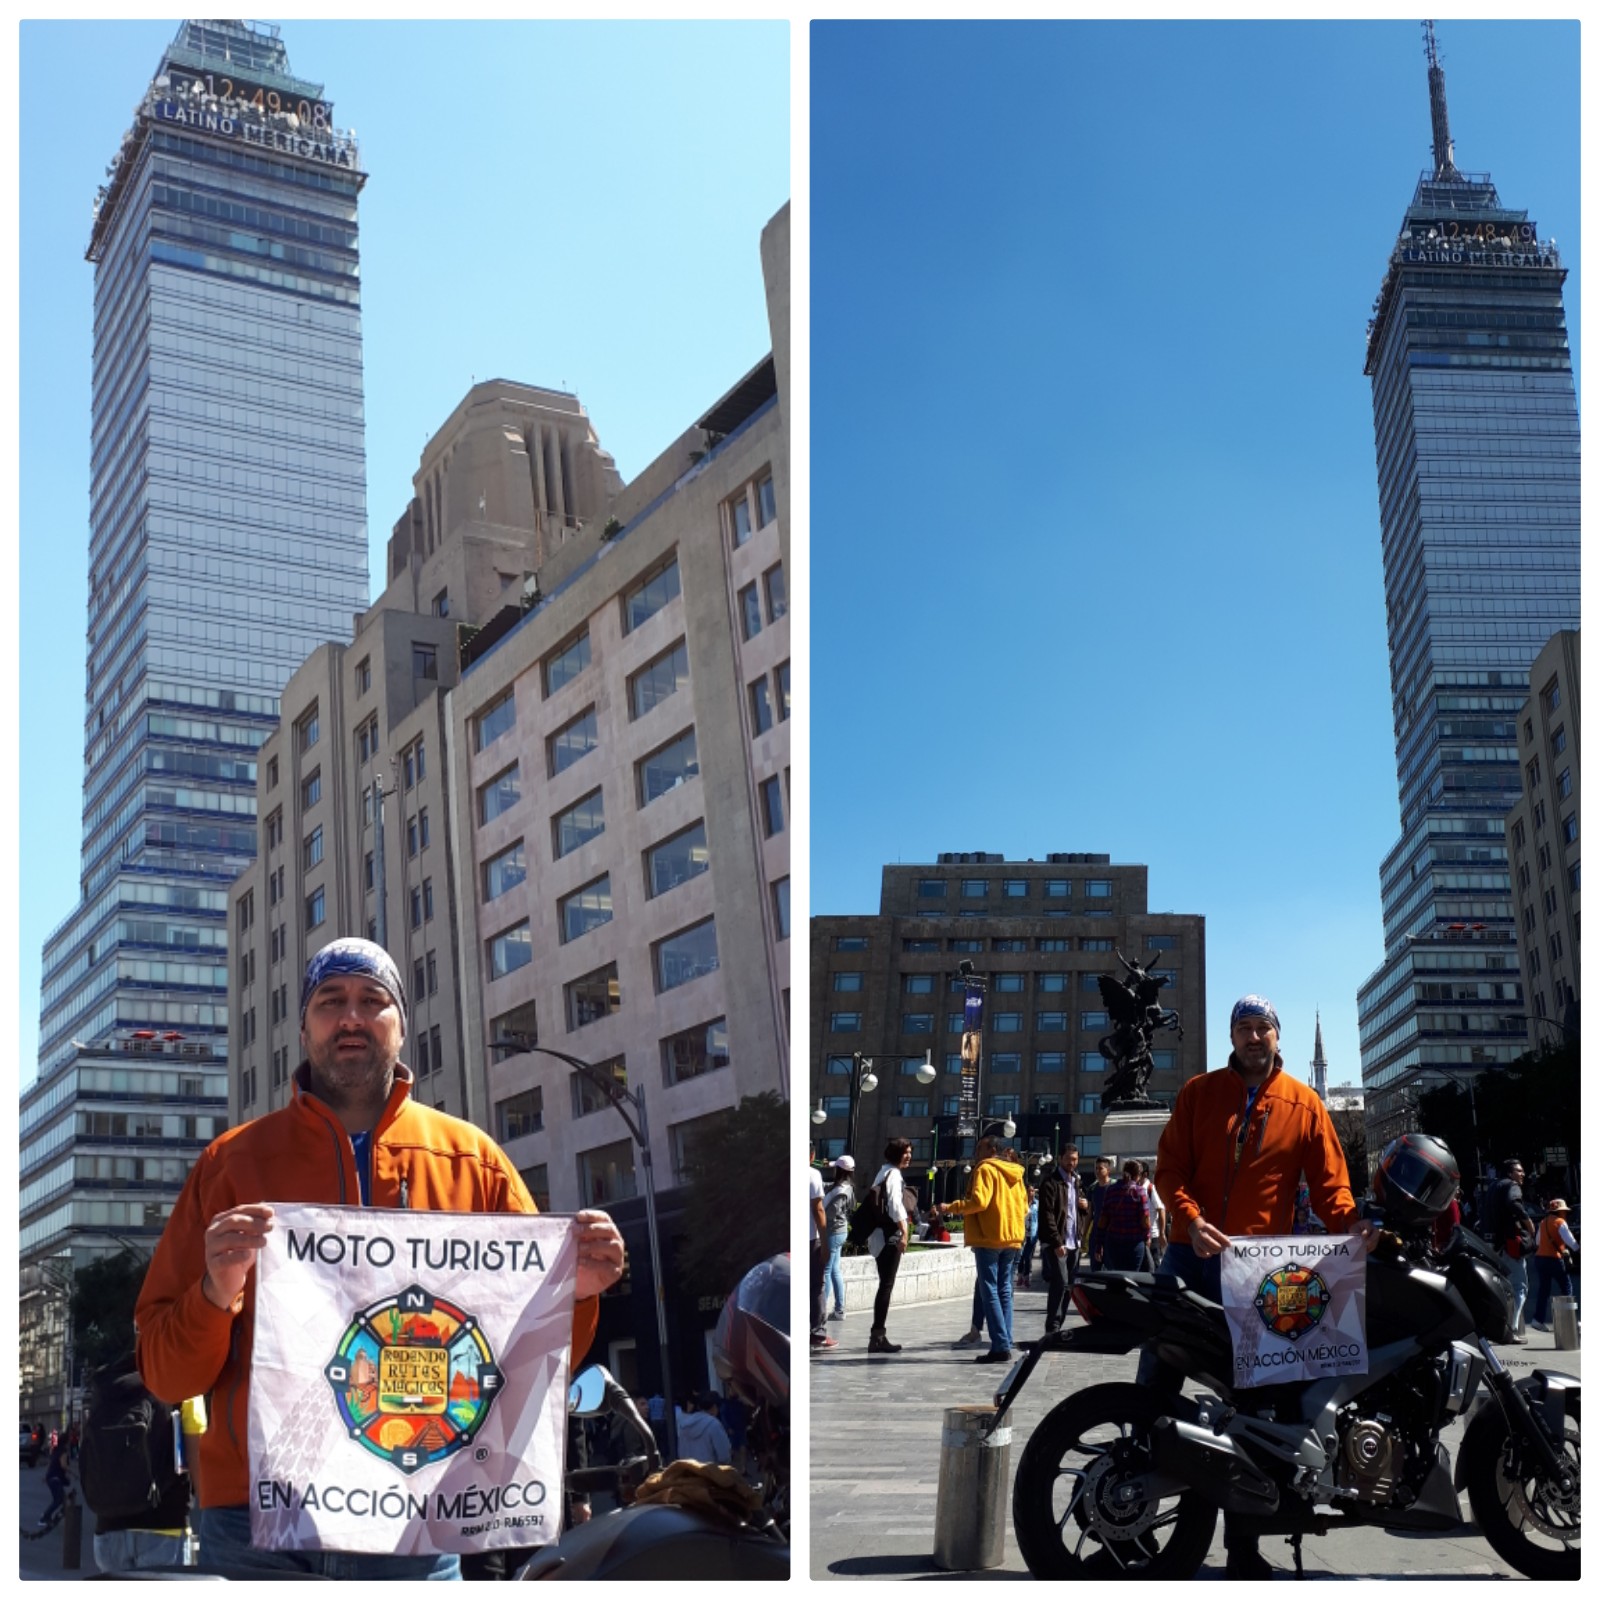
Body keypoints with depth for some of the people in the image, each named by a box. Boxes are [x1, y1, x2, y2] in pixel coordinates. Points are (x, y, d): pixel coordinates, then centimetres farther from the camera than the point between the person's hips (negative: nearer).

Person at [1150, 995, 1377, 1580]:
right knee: (1156, 1376, -2)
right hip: (1193, 1251, 0)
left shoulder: (1304, 1104, 5)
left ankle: (1243, 1544, 12)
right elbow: (1170, 1165, 0)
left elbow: (1328, 1179, 1)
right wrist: (1191, 1219, -18)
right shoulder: (1199, 1092, 6)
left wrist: (1349, 1220, -21)